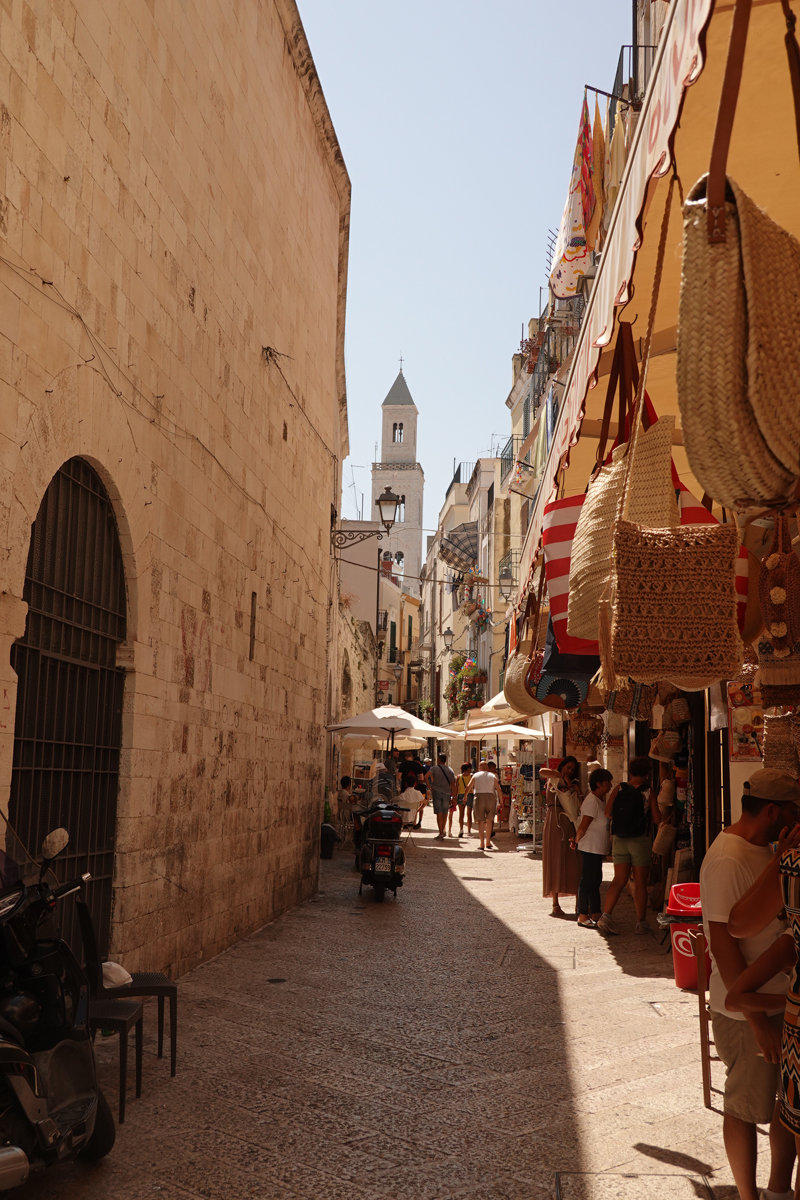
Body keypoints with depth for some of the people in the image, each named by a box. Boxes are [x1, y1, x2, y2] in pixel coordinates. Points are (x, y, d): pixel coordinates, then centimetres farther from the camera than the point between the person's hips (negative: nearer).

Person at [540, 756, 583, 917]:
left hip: (569, 825, 5)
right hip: (555, 823, -5)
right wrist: (562, 776, -13)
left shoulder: (572, 785, 24)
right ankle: (555, 904, -6)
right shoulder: (553, 780, 6)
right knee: (556, 860, -7)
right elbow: (542, 772, -19)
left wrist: (579, 792, -2)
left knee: (572, 863, -1)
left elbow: (581, 807, 13)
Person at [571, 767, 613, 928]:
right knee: (587, 881, -4)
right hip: (590, 847, -10)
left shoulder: (600, 800, 13)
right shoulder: (592, 801, -18)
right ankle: (582, 916, 2)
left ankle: (595, 914, 21)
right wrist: (576, 841, -5)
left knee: (595, 881, 14)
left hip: (598, 848, 10)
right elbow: (583, 827, -17)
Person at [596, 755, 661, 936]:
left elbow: (607, 813, -2)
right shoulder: (649, 792, -7)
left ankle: (605, 916, -5)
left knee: (619, 880, 8)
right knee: (640, 883, 6)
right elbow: (657, 819, -7)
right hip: (641, 841, -3)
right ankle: (641, 922, 13)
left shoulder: (619, 789, 0)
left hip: (619, 840, 3)